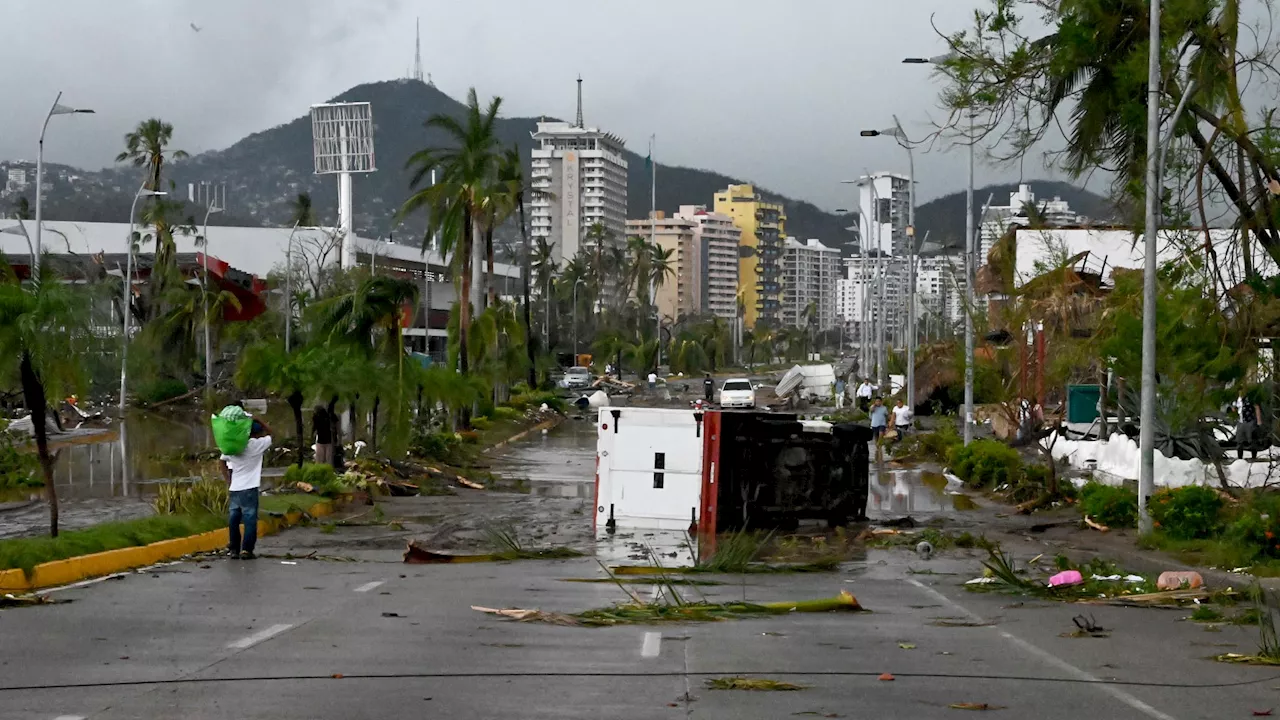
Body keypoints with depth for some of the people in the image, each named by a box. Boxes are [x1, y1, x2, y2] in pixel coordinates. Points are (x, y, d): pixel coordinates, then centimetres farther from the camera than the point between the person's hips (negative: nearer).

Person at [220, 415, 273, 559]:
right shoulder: (255, 445, -9)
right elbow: (269, 432, 3)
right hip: (249, 488, -5)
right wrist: (256, 420, 0)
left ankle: (233, 549, 13)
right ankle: (246, 550, -3)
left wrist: (228, 479, 15)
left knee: (234, 519, 11)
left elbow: (222, 461, 15)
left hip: (234, 488, 5)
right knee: (250, 519, 0)